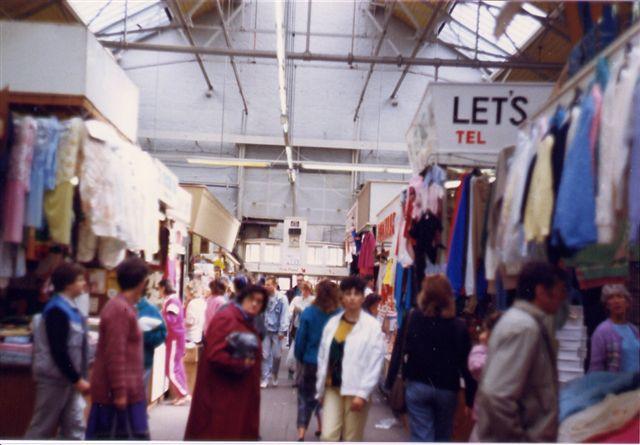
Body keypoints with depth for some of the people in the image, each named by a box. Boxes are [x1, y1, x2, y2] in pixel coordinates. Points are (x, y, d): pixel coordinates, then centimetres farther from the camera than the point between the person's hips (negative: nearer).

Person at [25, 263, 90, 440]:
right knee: (42, 428, 2)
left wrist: (78, 378, 16)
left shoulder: (69, 308, 10)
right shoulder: (57, 310, -18)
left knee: (75, 426, 10)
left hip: (67, 378, 9)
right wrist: (77, 379, -20)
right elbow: (58, 351, -23)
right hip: (54, 378, -9)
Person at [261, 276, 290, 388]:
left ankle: (274, 376, 27)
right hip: (265, 330, 2)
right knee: (265, 355, 2)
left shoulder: (282, 298, -7)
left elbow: (284, 315, -8)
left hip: (276, 331, -2)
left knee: (277, 355, 6)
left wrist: (282, 331, -12)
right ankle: (265, 378, 9)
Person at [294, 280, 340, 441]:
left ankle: (301, 433, 0)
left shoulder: (308, 313, -12)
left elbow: (300, 338, -8)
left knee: (306, 397, 9)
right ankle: (322, 427, 32)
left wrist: (299, 357, 7)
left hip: (310, 362, -1)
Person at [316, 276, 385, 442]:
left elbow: (375, 364, -11)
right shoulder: (332, 322, 5)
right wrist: (320, 388, 9)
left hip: (356, 391, -3)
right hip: (332, 388, 3)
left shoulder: (372, 326, -8)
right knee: (328, 436, -3)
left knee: (352, 440, 7)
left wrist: (362, 393, -15)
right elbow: (323, 357, 9)